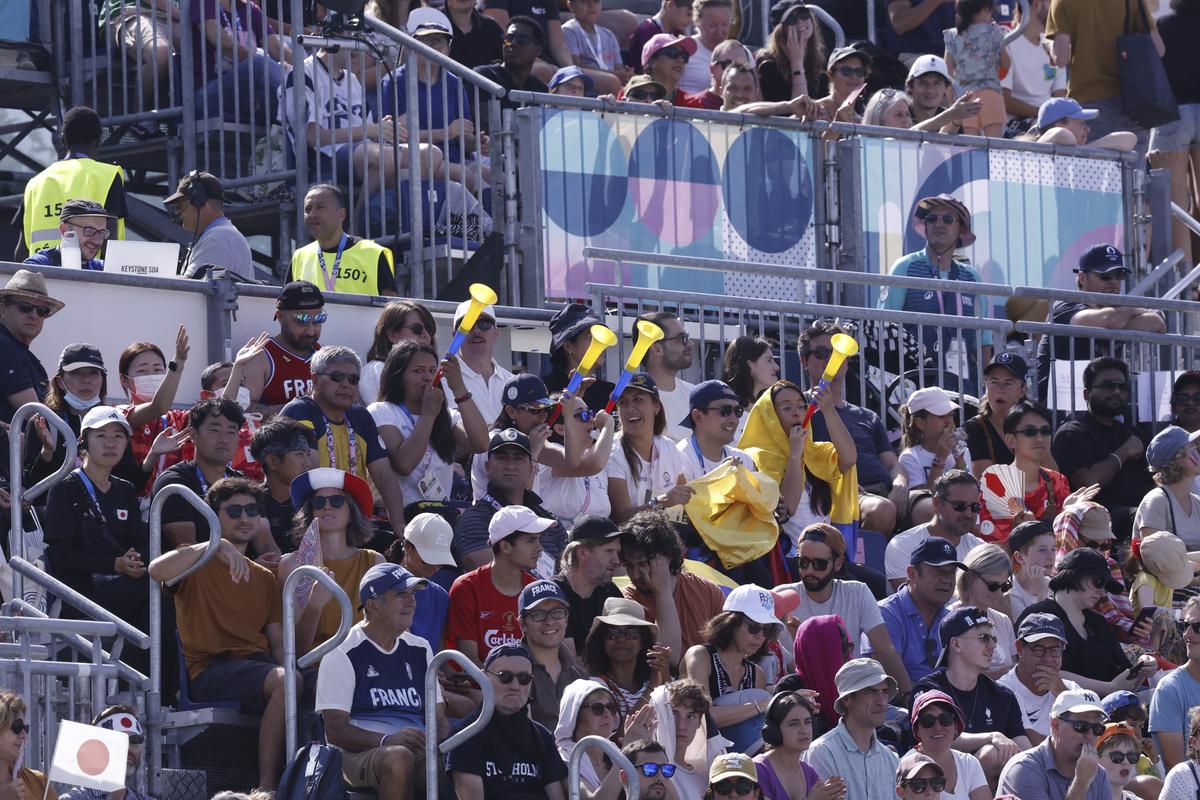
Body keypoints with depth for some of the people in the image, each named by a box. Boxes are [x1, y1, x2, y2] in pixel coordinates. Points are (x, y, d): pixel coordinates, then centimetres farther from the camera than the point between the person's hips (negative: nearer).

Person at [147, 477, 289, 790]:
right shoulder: (197, 563, 9)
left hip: (257, 664, 6)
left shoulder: (264, 578, 27)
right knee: (286, 682, -35)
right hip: (210, 669, -5)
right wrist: (215, 546, -24)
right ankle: (267, 786, -34)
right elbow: (157, 571, -15)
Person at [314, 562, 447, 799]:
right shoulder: (343, 654, 2)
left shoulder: (420, 650, 20)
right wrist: (388, 741, -22)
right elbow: (335, 731, -6)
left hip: (419, 752, 5)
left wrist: (440, 739, -7)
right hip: (358, 754, -5)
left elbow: (439, 718, 20)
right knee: (399, 758, -40)